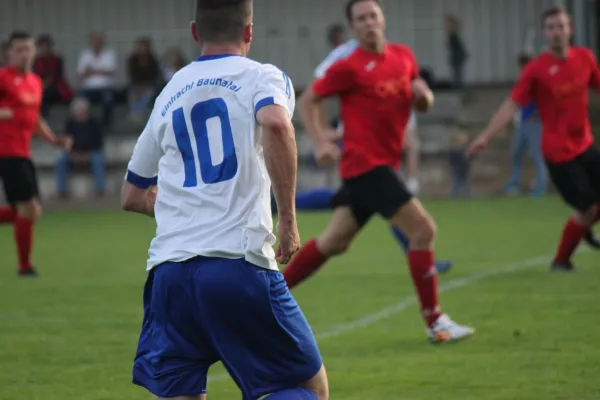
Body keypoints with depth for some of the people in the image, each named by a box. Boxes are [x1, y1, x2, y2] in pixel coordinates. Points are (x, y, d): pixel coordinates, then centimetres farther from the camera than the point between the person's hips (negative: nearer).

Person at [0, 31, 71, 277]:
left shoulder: (35, 82, 15)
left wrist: (54, 140, 14)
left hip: (23, 153, 8)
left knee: (27, 212, 9)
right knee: (29, 208, -10)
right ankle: (25, 265, 2)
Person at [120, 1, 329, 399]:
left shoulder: (170, 94, 20)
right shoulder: (261, 77, 6)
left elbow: (133, 196, 29)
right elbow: (275, 124, -20)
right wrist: (288, 216, -12)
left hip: (169, 270, 4)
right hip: (239, 265, -4)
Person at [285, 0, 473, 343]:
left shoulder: (404, 56, 8)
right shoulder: (349, 67, -11)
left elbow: (422, 99, 20)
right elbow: (309, 100, -2)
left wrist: (423, 95, -3)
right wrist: (320, 140, -14)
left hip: (383, 164, 8)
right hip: (365, 163, -8)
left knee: (334, 242, 14)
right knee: (423, 229, -13)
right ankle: (434, 322, -6)